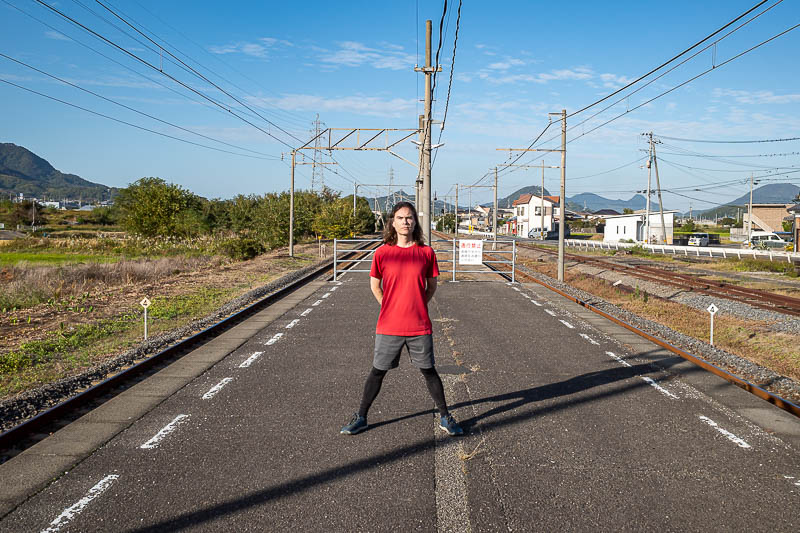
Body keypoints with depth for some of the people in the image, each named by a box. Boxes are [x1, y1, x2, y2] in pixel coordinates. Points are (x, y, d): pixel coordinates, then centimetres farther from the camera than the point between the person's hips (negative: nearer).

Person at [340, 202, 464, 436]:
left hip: (420, 326, 0)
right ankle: (360, 417, 23)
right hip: (388, 326, 0)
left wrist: (418, 307, 7)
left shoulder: (426, 252, 0)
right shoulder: (382, 253, -2)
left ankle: (445, 417, 25)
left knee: (429, 371, 10)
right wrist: (390, 308, 7)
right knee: (377, 371, 9)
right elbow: (374, 285, 10)